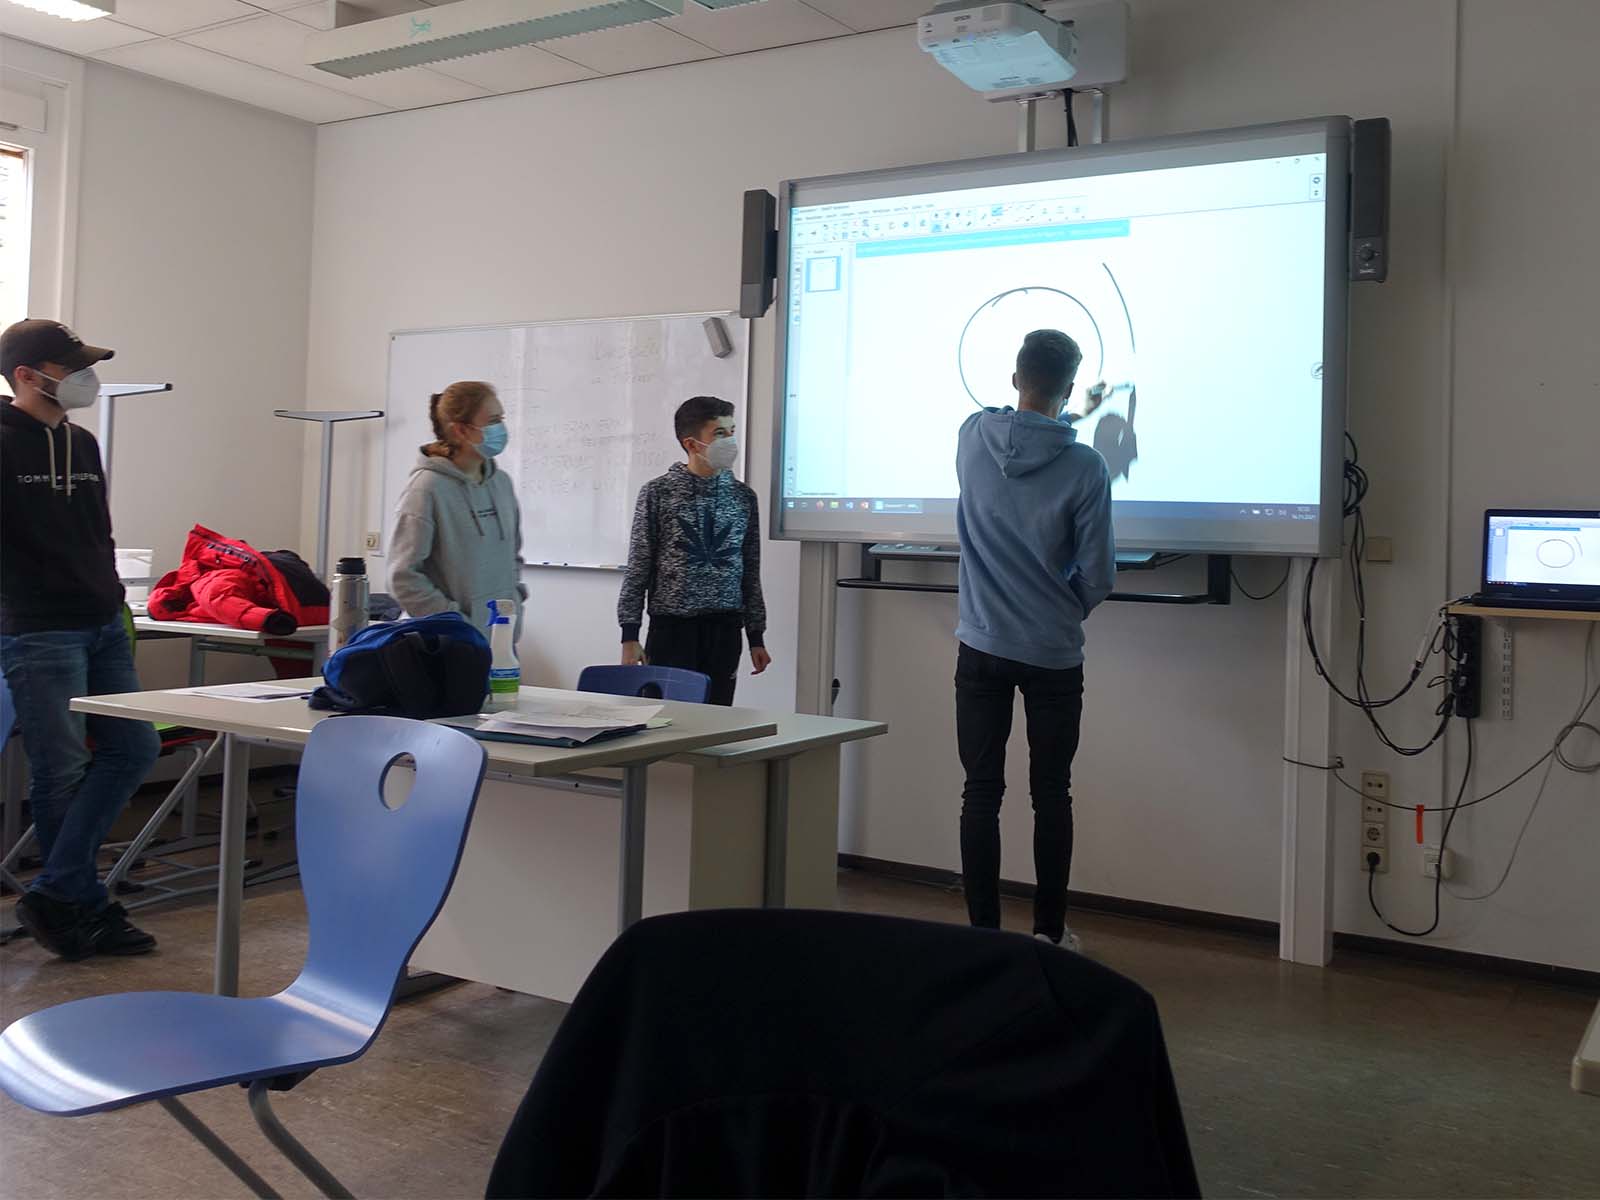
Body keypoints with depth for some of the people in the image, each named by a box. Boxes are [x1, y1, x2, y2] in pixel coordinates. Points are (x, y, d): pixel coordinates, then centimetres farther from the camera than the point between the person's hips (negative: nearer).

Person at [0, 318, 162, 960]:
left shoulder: (83, 444, 16)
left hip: (103, 628, 8)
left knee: (133, 748, 3)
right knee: (63, 773, -1)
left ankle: (55, 894, 5)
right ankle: (88, 906, 11)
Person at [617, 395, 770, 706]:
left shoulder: (743, 497, 8)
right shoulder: (658, 493, -1)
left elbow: (751, 572, 13)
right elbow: (638, 567, 0)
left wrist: (756, 637, 12)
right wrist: (629, 635, -4)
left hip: (725, 627, 3)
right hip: (671, 625, -3)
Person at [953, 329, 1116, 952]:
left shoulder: (974, 435, -4)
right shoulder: (1085, 467, -13)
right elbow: (1097, 578, -7)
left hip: (982, 650, 2)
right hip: (1054, 656, -2)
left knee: (981, 792, 6)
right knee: (1050, 795, 10)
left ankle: (984, 931, 9)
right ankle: (1050, 933, 18)